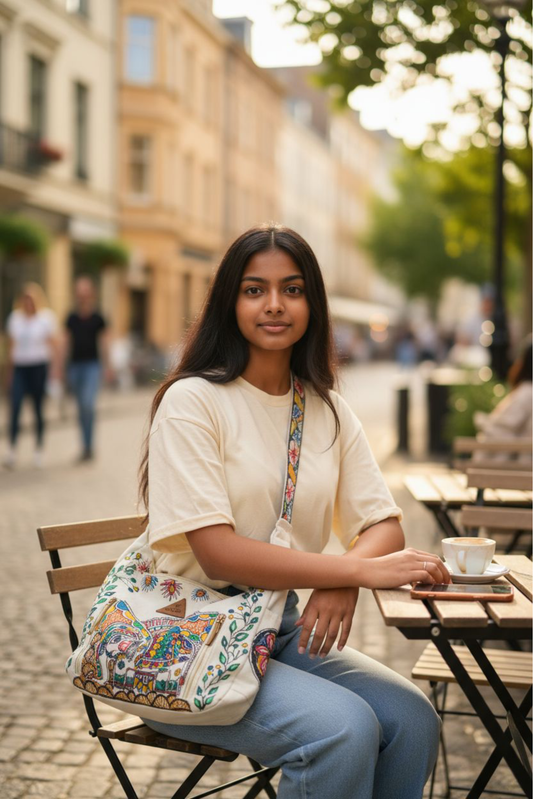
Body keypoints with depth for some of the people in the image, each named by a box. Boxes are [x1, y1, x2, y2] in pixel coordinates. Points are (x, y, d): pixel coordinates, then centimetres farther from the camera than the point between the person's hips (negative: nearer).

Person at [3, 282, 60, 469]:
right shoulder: (15, 317, 8)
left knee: (39, 409, 4)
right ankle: (12, 450, -10)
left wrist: (55, 368, -10)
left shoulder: (46, 317, -2)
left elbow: (53, 345, -2)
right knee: (15, 406, -10)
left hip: (38, 367, -2)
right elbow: (11, 346, 14)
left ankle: (39, 451, 15)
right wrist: (9, 372, 13)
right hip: (19, 367, 2)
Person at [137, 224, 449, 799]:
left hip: (283, 628, 6)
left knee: (411, 717, -16)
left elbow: (384, 525, 5)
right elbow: (217, 554, -20)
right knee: (344, 728, -25)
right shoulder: (192, 400, -12)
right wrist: (361, 569, -24)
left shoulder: (327, 409, 7)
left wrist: (341, 586, -19)